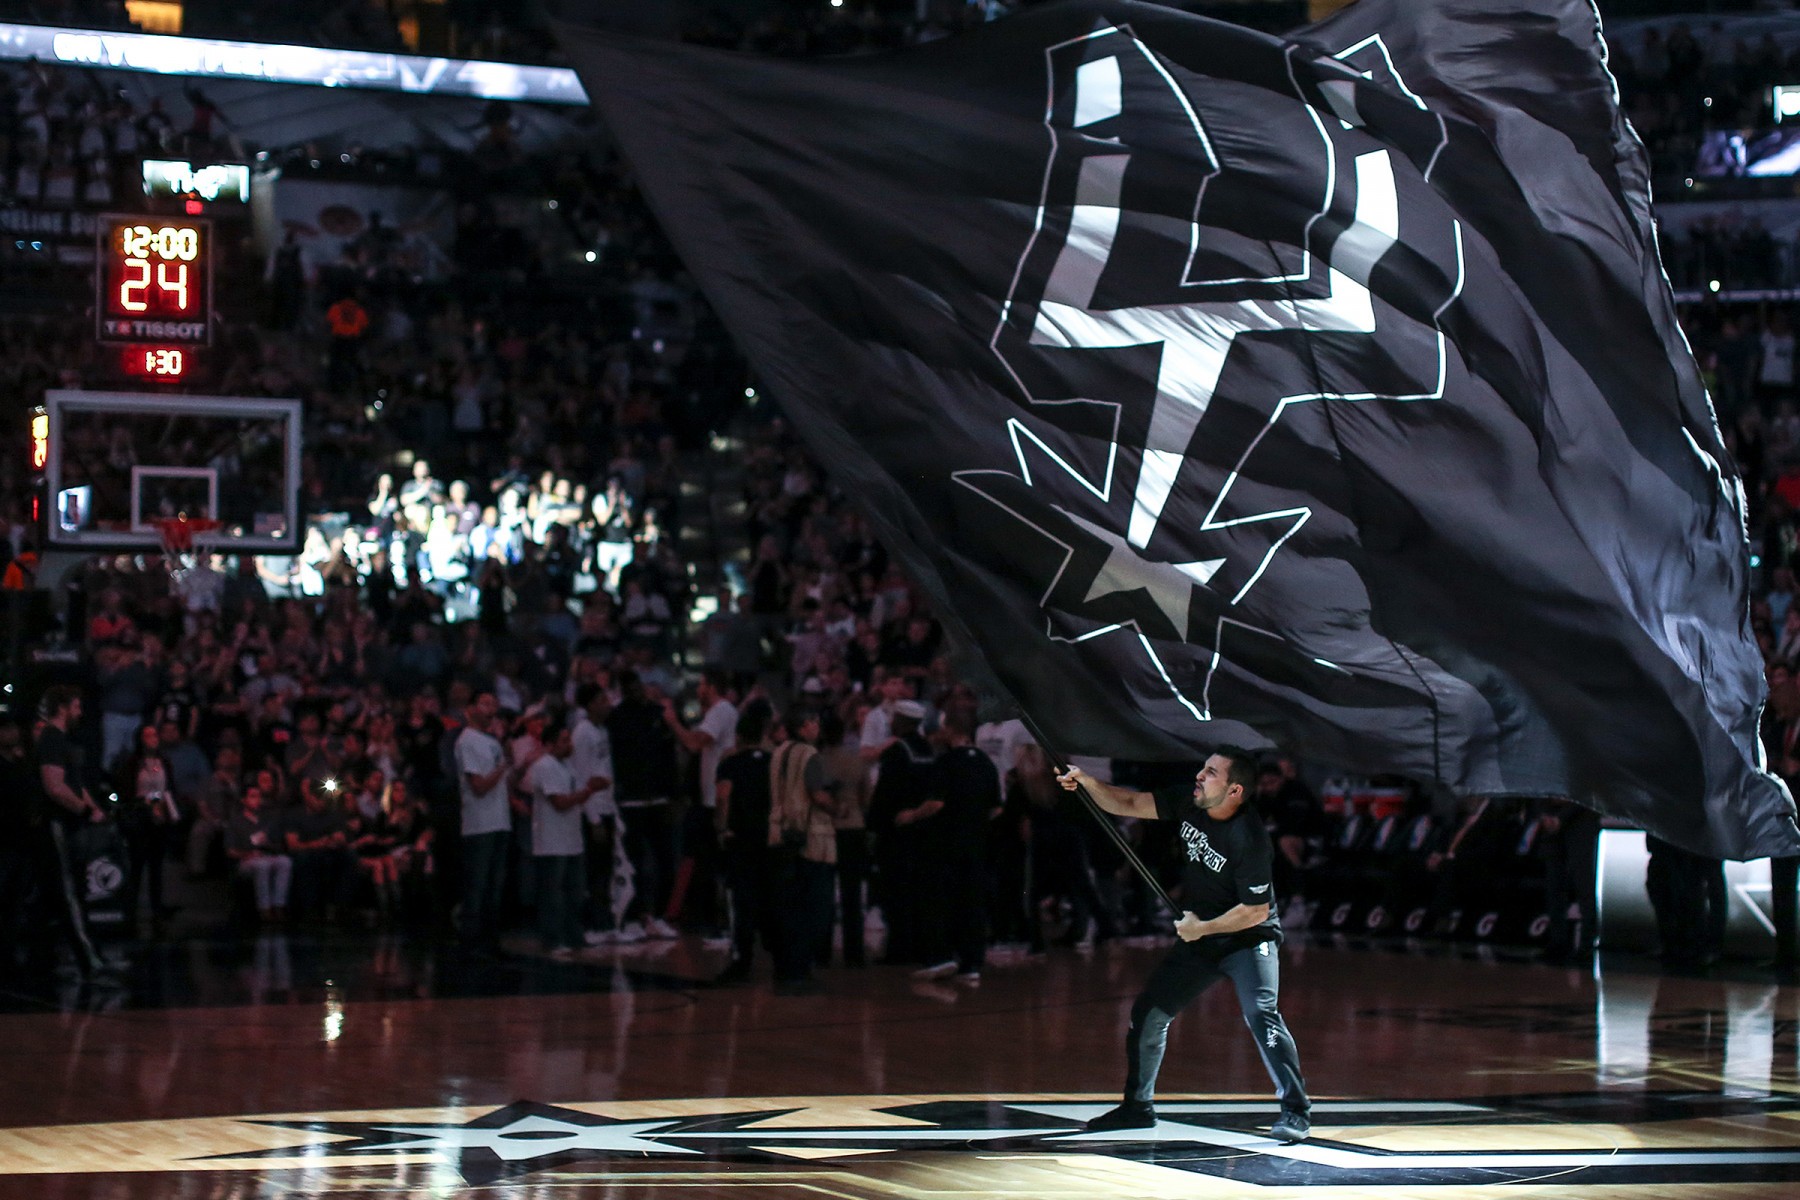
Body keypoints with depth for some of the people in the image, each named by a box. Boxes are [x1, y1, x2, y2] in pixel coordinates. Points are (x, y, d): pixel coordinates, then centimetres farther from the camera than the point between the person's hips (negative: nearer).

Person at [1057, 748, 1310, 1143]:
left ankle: (1295, 1111, -20)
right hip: (1198, 938, 8)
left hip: (1249, 938, -8)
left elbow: (1256, 911, -23)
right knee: (1148, 1013, 8)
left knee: (1260, 1013, -27)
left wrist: (1202, 928, -17)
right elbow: (1129, 805, 0)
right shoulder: (1188, 805, -8)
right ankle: (1137, 1106, 23)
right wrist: (1087, 782, -14)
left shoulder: (1248, 839, -28)